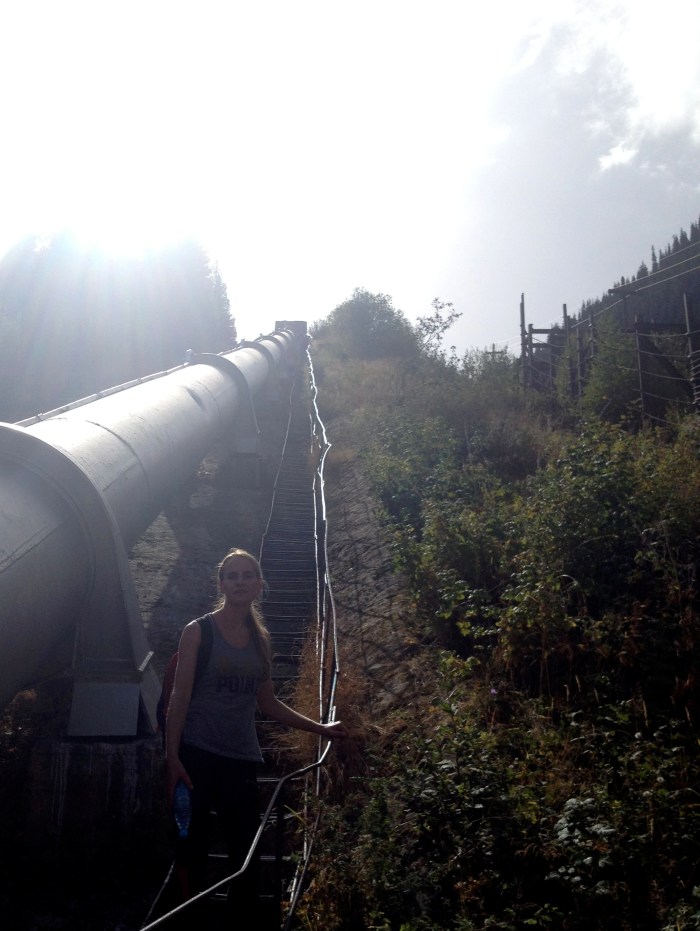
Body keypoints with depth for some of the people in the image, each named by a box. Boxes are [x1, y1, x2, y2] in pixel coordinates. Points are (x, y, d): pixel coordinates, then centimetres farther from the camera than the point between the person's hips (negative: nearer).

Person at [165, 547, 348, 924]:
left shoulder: (260, 640, 12)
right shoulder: (198, 632, -1)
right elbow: (180, 697, -6)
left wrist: (320, 728, 19)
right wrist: (172, 758, -14)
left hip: (242, 759, 4)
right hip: (197, 754, -4)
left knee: (246, 855, 2)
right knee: (192, 851, -1)